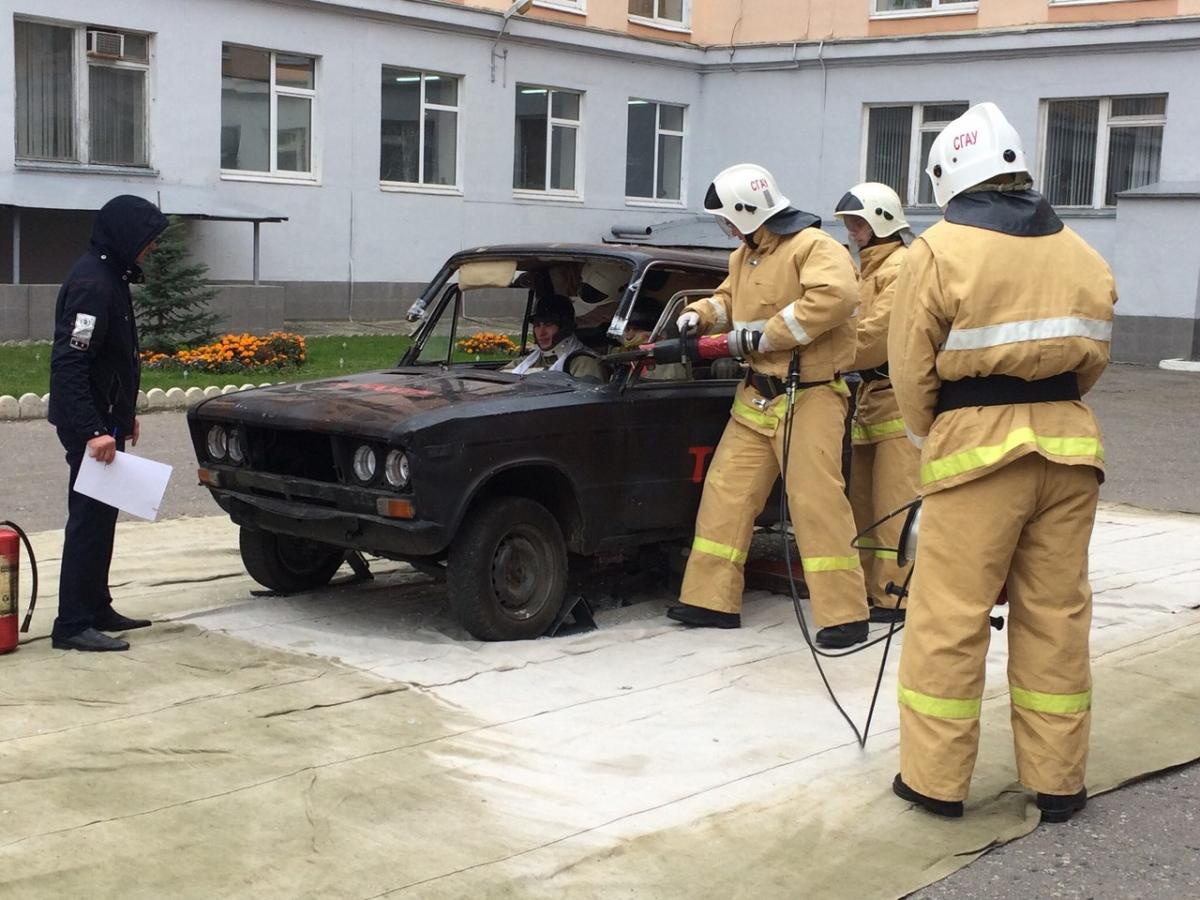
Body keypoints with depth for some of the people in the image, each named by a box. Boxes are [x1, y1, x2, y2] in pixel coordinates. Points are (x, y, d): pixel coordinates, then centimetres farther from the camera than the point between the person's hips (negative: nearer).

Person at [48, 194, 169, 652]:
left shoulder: (110, 276, 13)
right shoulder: (92, 283, -19)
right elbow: (68, 363, -25)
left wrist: (124, 413, 24)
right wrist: (93, 430, -28)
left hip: (104, 419, 10)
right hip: (89, 424, -10)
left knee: (101, 516, 15)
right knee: (89, 517, -7)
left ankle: (97, 610, 25)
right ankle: (73, 625, -2)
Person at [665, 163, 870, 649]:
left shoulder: (812, 247, -13)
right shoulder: (746, 254, 15)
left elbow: (836, 295, -31)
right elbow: (730, 298, 32)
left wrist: (769, 335, -24)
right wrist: (700, 314, 9)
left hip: (808, 396, -9)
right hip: (756, 396, 9)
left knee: (816, 499, -10)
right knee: (726, 492, 8)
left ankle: (845, 615, -3)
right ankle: (713, 600, 16)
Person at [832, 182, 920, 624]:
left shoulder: (902, 268, -11)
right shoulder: (870, 268, 21)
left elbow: (877, 335, -19)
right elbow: (854, 323, 17)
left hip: (899, 400, -10)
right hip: (872, 395, 10)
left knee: (895, 501, -8)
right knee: (864, 500, 13)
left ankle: (895, 595, -4)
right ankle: (869, 586, 21)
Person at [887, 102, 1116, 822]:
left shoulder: (941, 250, -5)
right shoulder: (1081, 254, 10)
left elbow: (912, 367, -3)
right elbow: (1094, 356, 12)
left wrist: (933, 437, 12)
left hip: (979, 445, -5)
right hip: (1069, 442, 5)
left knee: (951, 615, 2)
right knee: (1057, 613, 11)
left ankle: (936, 778, 9)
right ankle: (1058, 781, 19)